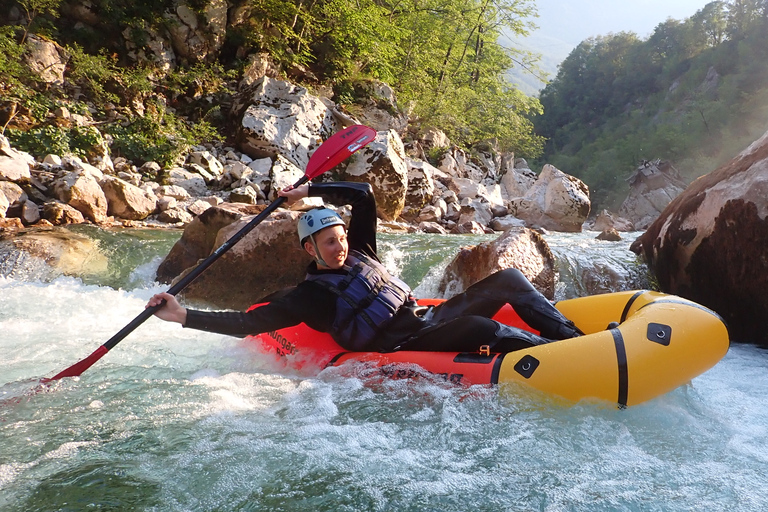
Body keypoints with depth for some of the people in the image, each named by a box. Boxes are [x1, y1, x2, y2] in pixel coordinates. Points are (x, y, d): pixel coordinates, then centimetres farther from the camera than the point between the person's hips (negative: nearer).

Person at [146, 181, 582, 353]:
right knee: (481, 328, -33)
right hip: (401, 349, -8)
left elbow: (364, 196, 13)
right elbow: (248, 323, -7)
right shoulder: (309, 295, -2)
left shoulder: (359, 252, 15)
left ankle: (572, 334, -2)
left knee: (506, 279, -2)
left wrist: (311, 190, 8)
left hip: (428, 318, 8)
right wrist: (182, 315, -11)